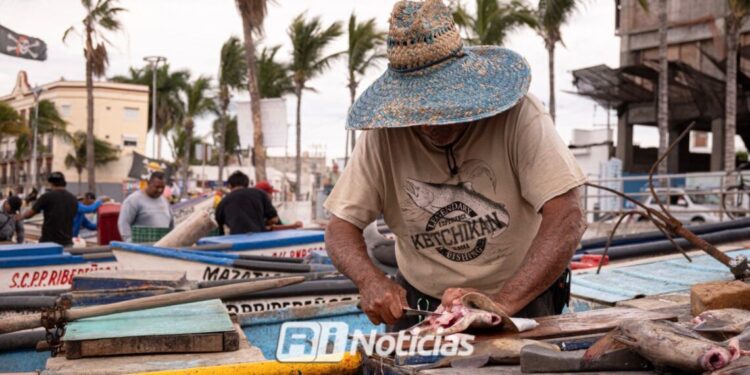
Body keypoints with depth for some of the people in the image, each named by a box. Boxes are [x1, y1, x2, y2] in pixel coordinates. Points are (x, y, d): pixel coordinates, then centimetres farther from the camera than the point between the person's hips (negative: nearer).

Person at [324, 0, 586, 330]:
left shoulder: (518, 115, -16)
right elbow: (341, 227, -5)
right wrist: (370, 281, -26)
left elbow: (567, 220, -23)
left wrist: (501, 303, -33)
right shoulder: (383, 133, -9)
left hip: (520, 298, -2)